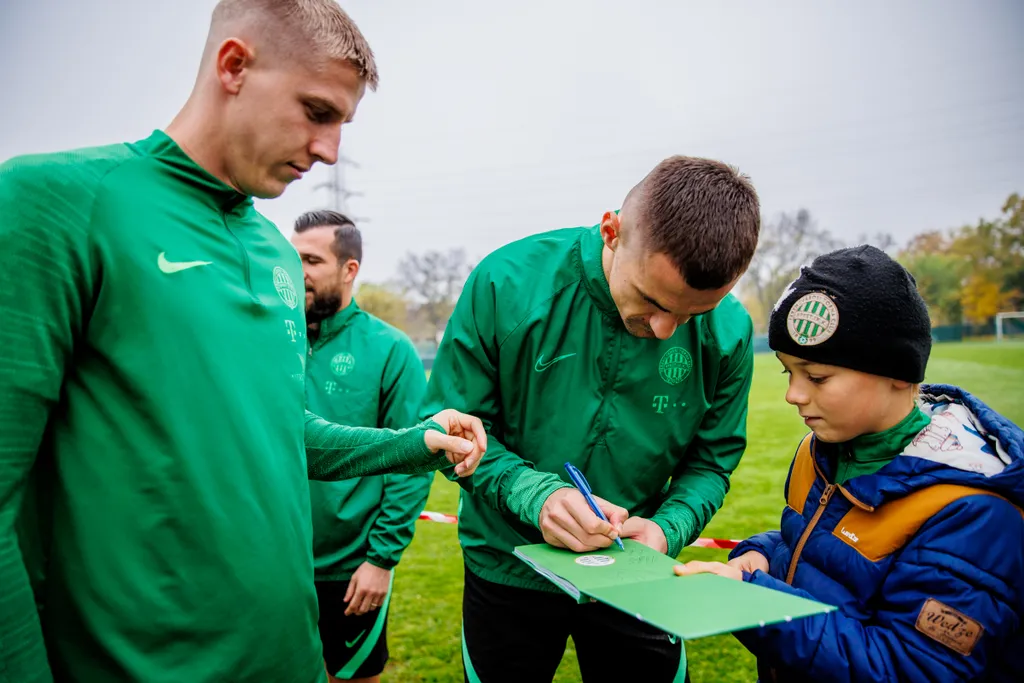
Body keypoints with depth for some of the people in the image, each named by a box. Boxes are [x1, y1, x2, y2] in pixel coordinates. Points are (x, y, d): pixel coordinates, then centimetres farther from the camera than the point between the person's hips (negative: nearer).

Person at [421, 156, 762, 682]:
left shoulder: (727, 331, -16)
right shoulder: (507, 282, -23)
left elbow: (711, 460, -3)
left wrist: (667, 528, -21)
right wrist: (533, 493, -29)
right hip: (509, 567, 0)